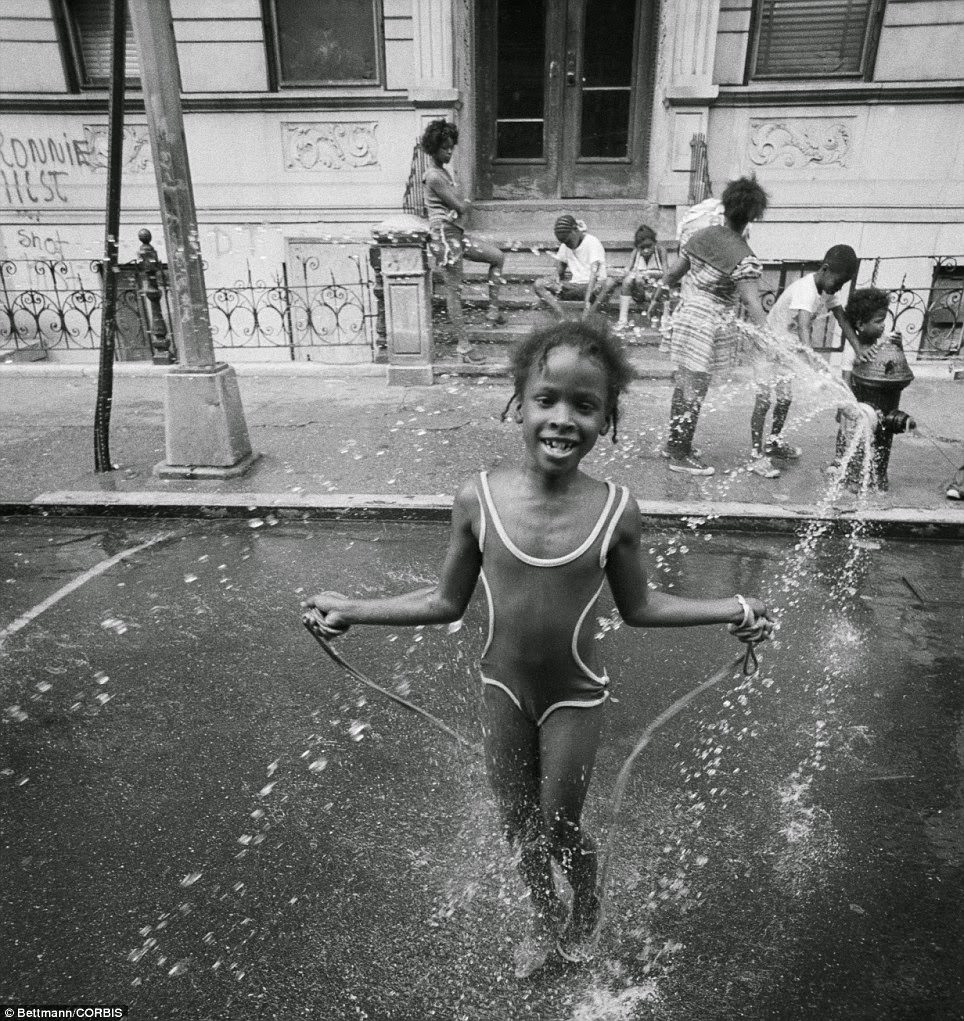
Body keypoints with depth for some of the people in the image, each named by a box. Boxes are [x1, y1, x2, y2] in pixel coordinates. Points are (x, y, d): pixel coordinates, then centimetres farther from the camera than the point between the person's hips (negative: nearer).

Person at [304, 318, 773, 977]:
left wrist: (730, 610, -11)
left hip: (574, 696, -2)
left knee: (559, 829, 14)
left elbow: (638, 607, -3)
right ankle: (548, 919, 53)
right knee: (518, 825, 20)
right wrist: (357, 610, -8)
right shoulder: (479, 499, -17)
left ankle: (589, 908, 51)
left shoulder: (616, 510, -19)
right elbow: (449, 602, -4)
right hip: (504, 687, 2)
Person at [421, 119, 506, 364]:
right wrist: (465, 204, 5)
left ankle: (493, 310, 16)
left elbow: (461, 206, 17)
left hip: (457, 233, 10)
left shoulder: (444, 170, 16)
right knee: (454, 289, -6)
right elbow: (460, 207, -15)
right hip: (445, 234, -10)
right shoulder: (434, 176, -15)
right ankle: (463, 346, -1)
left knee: (497, 256, 14)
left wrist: (461, 206, -3)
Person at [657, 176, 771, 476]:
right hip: (709, 325, -7)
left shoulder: (701, 235, 3)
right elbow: (752, 304, -22)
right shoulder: (744, 258, -16)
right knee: (694, 390, 1)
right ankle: (681, 455, 11)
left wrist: (663, 288, 32)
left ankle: (674, 443, 30)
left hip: (685, 313, 7)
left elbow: (672, 274, 12)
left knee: (683, 384, 17)